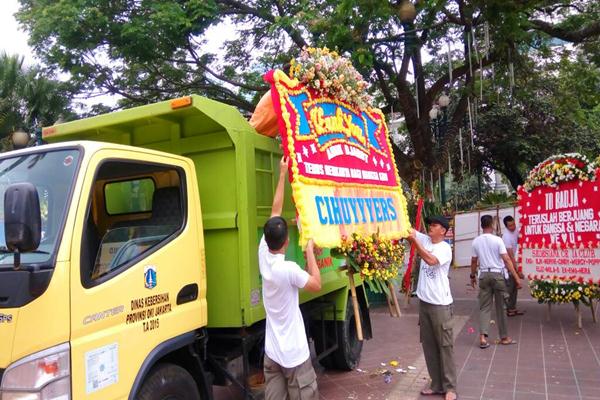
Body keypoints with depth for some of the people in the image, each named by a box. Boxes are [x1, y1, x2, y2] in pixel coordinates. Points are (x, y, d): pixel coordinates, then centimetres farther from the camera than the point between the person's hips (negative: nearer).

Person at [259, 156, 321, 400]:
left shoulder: (263, 254, -5)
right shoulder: (288, 269, -22)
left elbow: (274, 212, 1)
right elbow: (316, 285, -8)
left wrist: (282, 175, 5)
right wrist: (310, 250, -5)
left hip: (271, 351, 6)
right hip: (293, 352, -6)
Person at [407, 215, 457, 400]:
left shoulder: (445, 248, -11)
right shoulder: (424, 240, 7)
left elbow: (431, 260, -28)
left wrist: (414, 241, -28)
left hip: (440, 304, -7)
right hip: (424, 302, 7)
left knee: (445, 345, 3)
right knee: (428, 345, 12)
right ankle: (437, 384, 23)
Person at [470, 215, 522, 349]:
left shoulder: (476, 241, 2)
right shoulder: (497, 240, -8)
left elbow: (473, 261, 8)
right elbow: (506, 260, -12)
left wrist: (472, 276, 21)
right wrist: (516, 277, -9)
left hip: (484, 275, 2)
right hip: (498, 274, -2)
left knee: (484, 307, 6)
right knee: (500, 307, 9)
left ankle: (483, 336, -5)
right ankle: (504, 337, 20)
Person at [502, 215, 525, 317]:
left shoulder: (516, 230, -4)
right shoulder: (507, 237, -27)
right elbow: (511, 257, -24)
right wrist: (518, 271, -21)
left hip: (514, 263, 8)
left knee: (514, 286, 14)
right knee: (510, 287, -1)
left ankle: (513, 307, 24)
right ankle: (509, 309, 9)